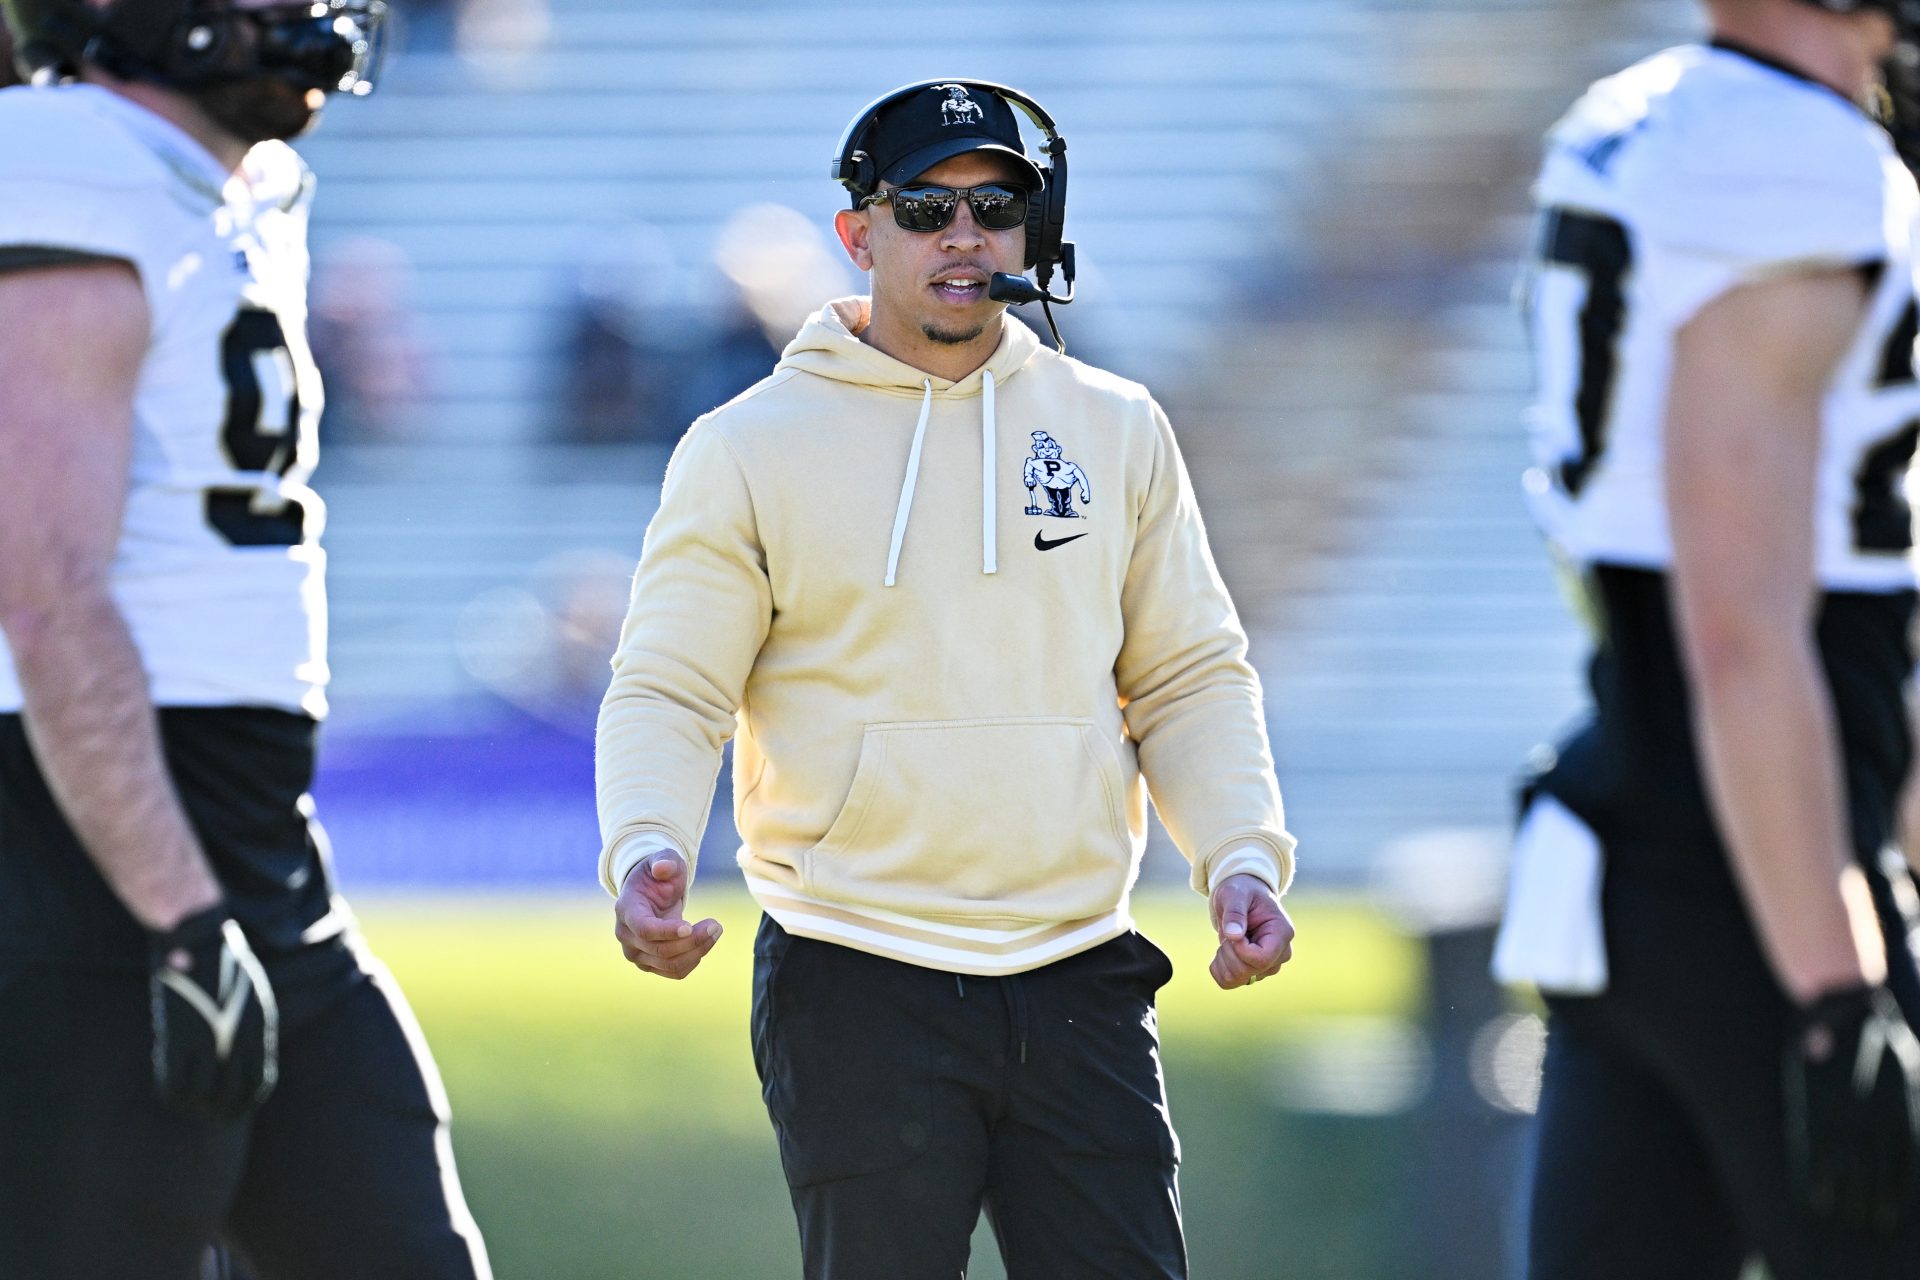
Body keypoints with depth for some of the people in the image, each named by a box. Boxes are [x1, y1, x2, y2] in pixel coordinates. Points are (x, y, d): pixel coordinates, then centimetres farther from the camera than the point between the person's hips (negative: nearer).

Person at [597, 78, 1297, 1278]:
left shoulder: (1119, 429, 11)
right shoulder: (749, 448, 1)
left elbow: (1191, 678, 15)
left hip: (1080, 987, 3)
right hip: (859, 992, -3)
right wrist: (647, 851, -20)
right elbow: (670, 690, -1)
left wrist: (1243, 855, -2)